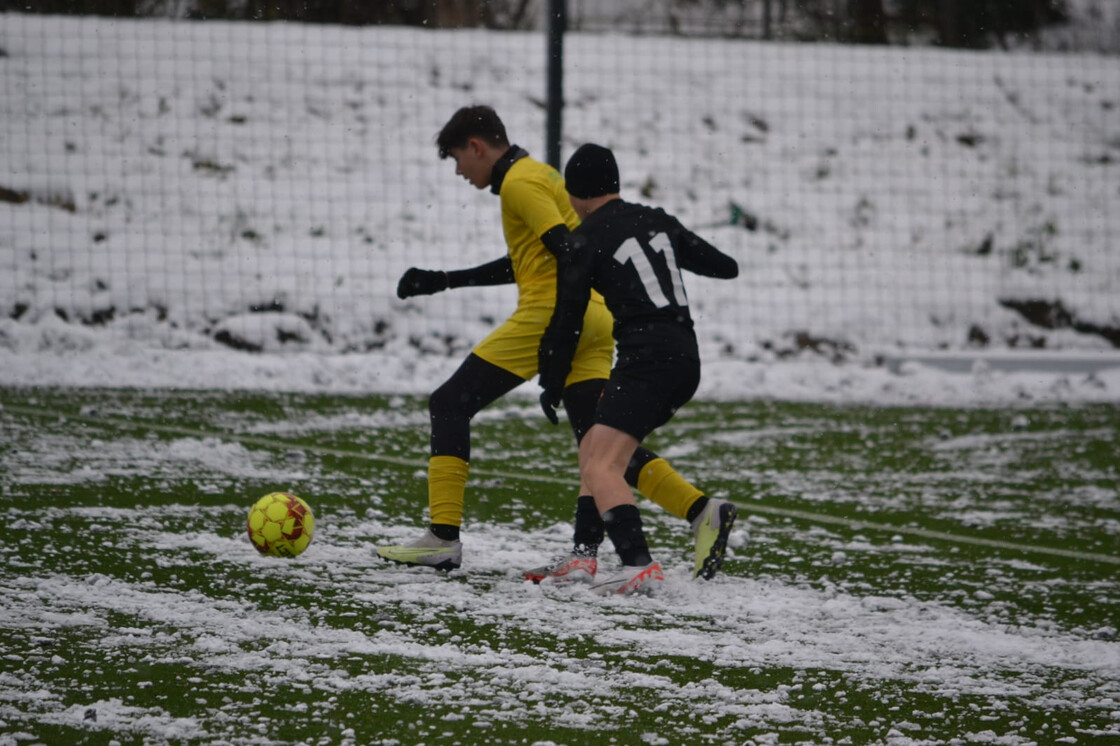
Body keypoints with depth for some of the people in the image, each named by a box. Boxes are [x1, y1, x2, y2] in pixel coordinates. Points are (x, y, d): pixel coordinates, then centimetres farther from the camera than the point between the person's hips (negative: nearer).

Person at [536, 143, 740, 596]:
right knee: (591, 452, 16)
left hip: (647, 358, -8)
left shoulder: (585, 242, -2)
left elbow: (567, 321, 1)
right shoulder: (657, 222, 15)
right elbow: (725, 267, 25)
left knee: (600, 466, -16)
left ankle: (639, 567, -34)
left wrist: (552, 387, 14)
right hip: (686, 358, 8)